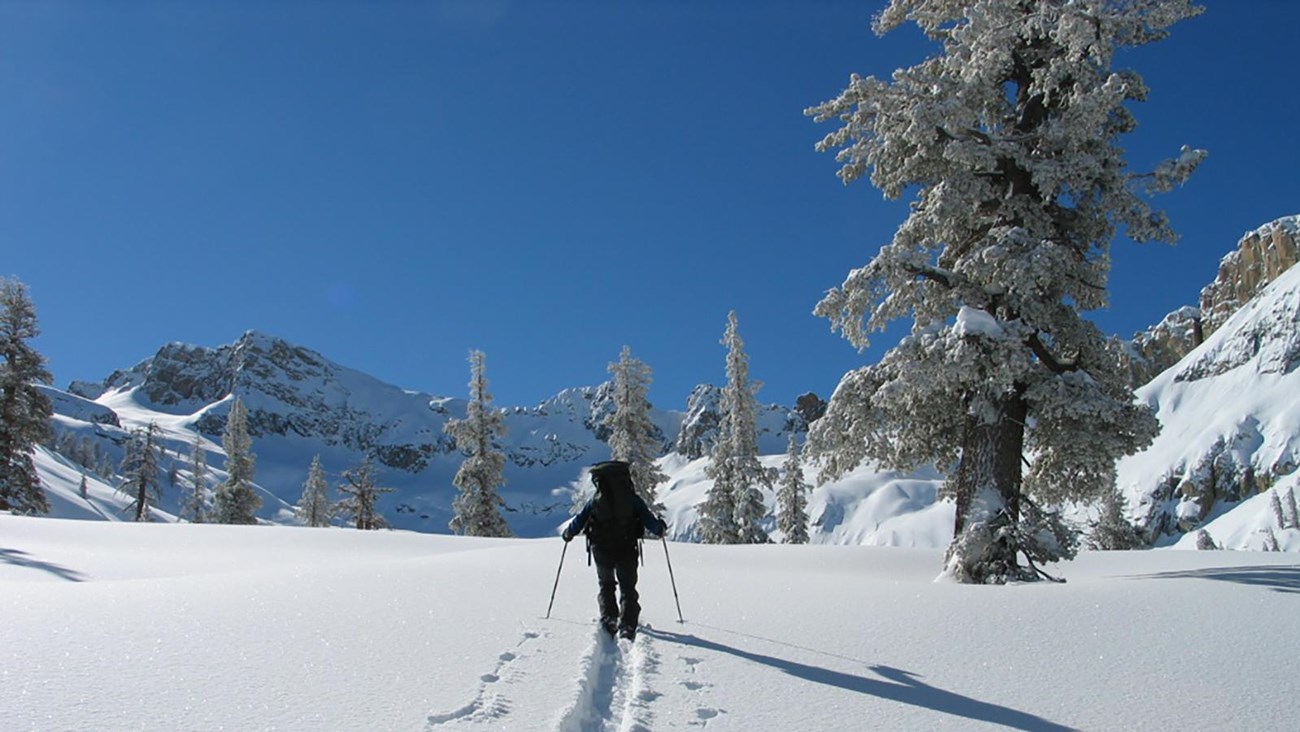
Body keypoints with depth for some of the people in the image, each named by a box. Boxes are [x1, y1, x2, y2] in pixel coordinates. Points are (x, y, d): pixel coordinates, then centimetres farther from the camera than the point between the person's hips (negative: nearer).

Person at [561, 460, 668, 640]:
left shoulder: (595, 500, -3)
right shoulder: (632, 499, -6)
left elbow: (579, 521, 2)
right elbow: (648, 519, -4)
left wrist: (568, 533, 21)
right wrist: (660, 528, 17)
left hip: (601, 551, 1)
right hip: (627, 550, -1)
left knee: (606, 585, 21)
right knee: (628, 588, 9)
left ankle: (608, 620, 5)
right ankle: (627, 625, -5)